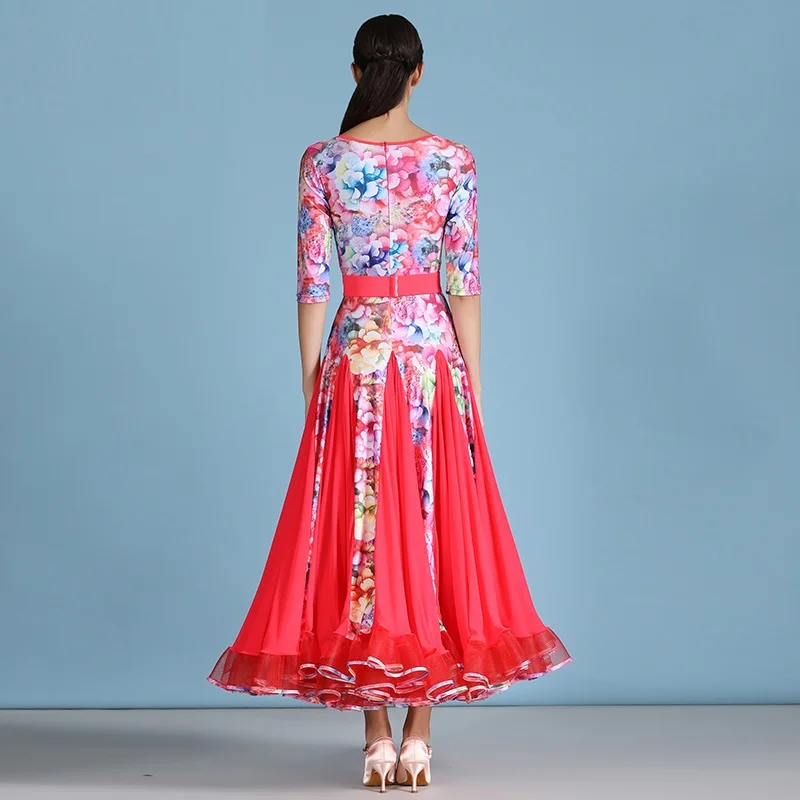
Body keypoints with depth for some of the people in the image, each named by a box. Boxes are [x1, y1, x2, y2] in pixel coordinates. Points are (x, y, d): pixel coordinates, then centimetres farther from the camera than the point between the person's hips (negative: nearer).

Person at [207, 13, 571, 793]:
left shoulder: (323, 162, -2)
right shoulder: (452, 161, -2)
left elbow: (312, 282, -1)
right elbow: (465, 281, -2)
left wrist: (312, 385, 7)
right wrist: (472, 383, 5)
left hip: (356, 356, 0)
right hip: (434, 350, 0)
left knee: (359, 533, 5)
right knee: (433, 531, 7)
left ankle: (376, 735, 4)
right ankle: (418, 732, 8)